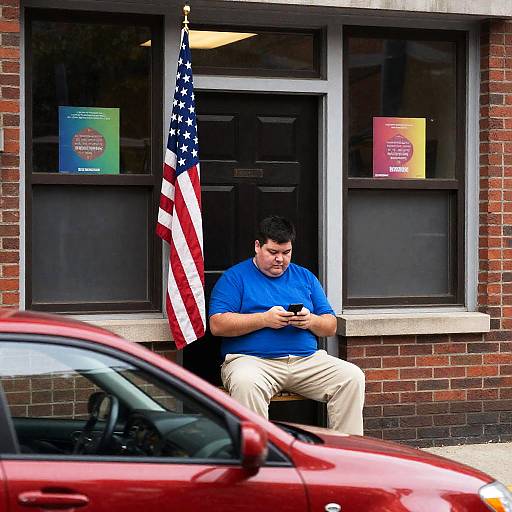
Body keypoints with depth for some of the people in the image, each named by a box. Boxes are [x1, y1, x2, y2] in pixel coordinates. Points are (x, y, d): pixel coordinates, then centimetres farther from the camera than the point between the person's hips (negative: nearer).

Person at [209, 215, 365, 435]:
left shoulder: (305, 277, 21)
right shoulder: (235, 277, 8)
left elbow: (331, 326, 17)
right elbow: (217, 325, -6)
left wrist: (311, 321, -6)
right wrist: (264, 319, -13)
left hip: (308, 359, 4)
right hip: (251, 359, -4)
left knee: (352, 376, -19)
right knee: (246, 384, -38)